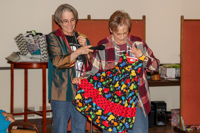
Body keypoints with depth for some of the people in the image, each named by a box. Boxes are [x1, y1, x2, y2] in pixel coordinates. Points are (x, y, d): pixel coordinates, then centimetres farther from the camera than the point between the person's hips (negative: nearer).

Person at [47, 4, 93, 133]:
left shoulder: (82, 38, 14)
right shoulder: (53, 38, -1)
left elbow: (92, 65, 10)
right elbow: (57, 62, -16)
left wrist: (85, 46, -5)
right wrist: (78, 52, -28)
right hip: (62, 92, -4)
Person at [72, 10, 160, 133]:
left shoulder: (138, 43, 2)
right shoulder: (103, 47, -1)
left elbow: (155, 66, 7)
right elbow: (94, 71, 4)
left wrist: (143, 57, -11)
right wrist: (83, 78, -15)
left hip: (137, 102, 1)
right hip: (111, 102, -1)